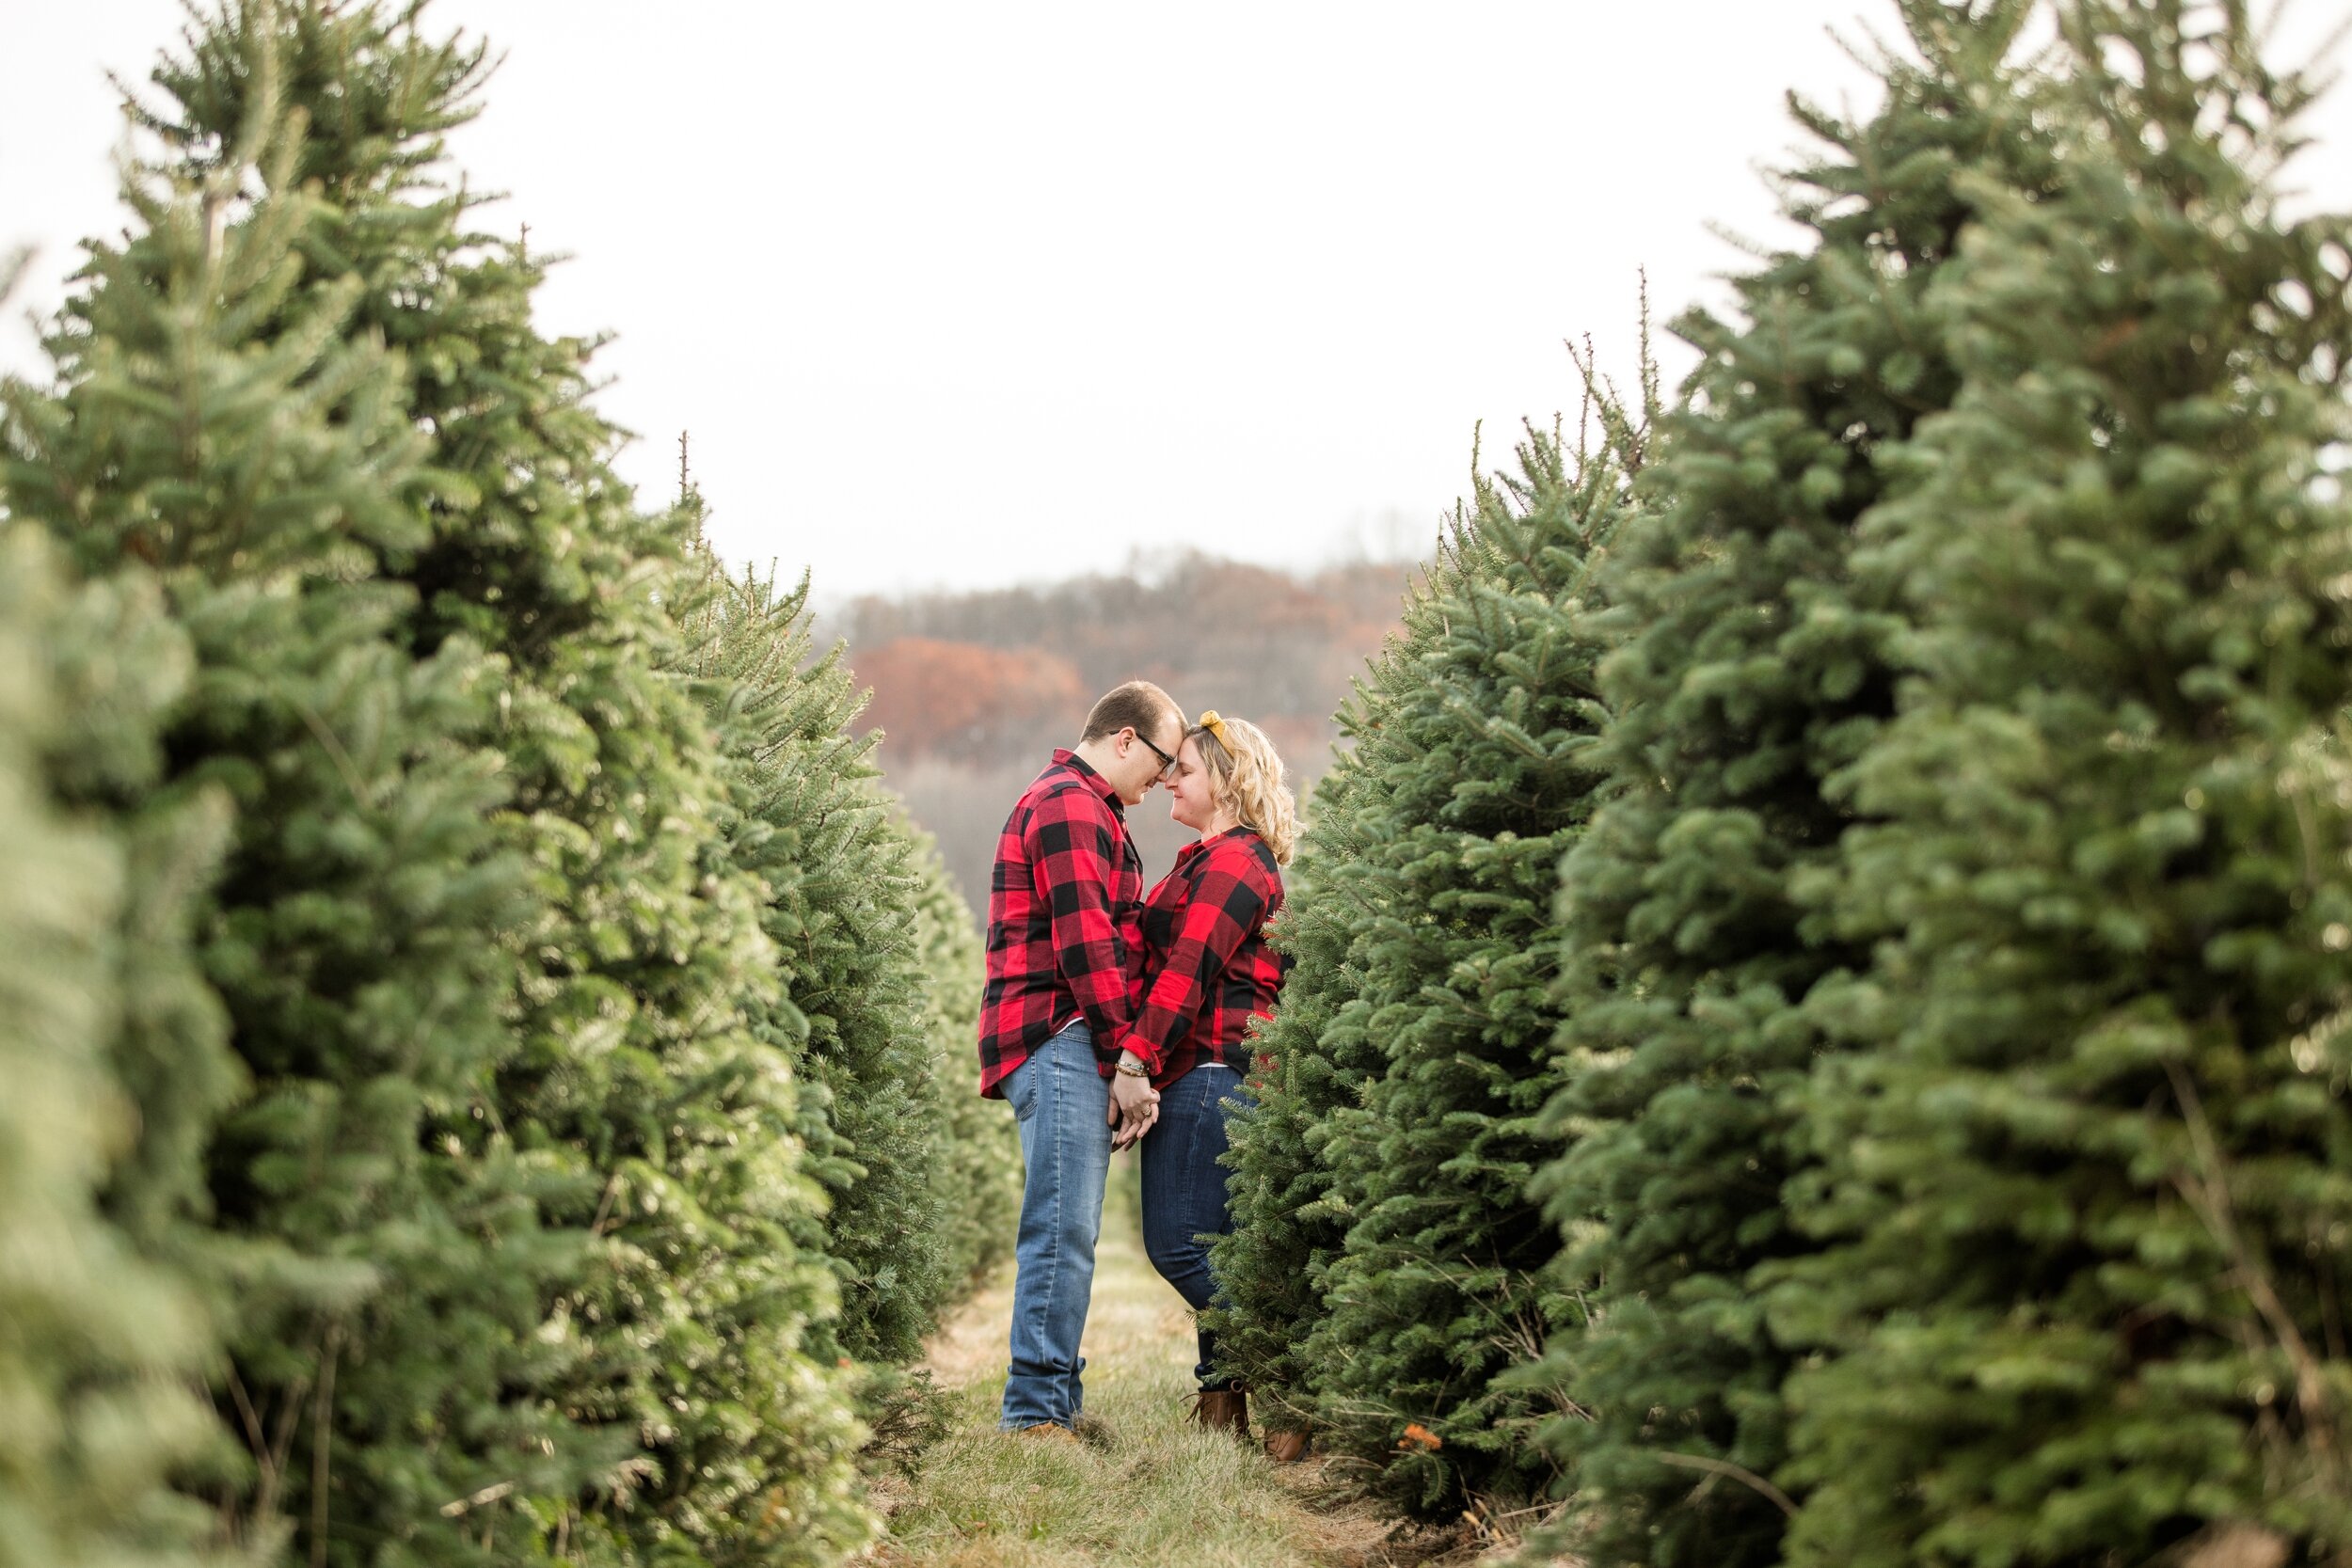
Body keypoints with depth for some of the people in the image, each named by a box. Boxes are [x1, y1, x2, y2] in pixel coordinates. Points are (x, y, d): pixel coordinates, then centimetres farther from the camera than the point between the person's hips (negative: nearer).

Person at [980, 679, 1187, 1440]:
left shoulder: (1080, 807, 26)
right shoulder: (1070, 807, -9)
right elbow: (1085, 944, -16)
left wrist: (1115, 1061, 21)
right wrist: (1119, 1061, -16)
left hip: (1067, 1051, 11)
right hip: (1060, 1041, -11)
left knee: (1069, 1234, 12)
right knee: (1064, 1230, -13)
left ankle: (1055, 1406, 15)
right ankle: (1035, 1412, -13)